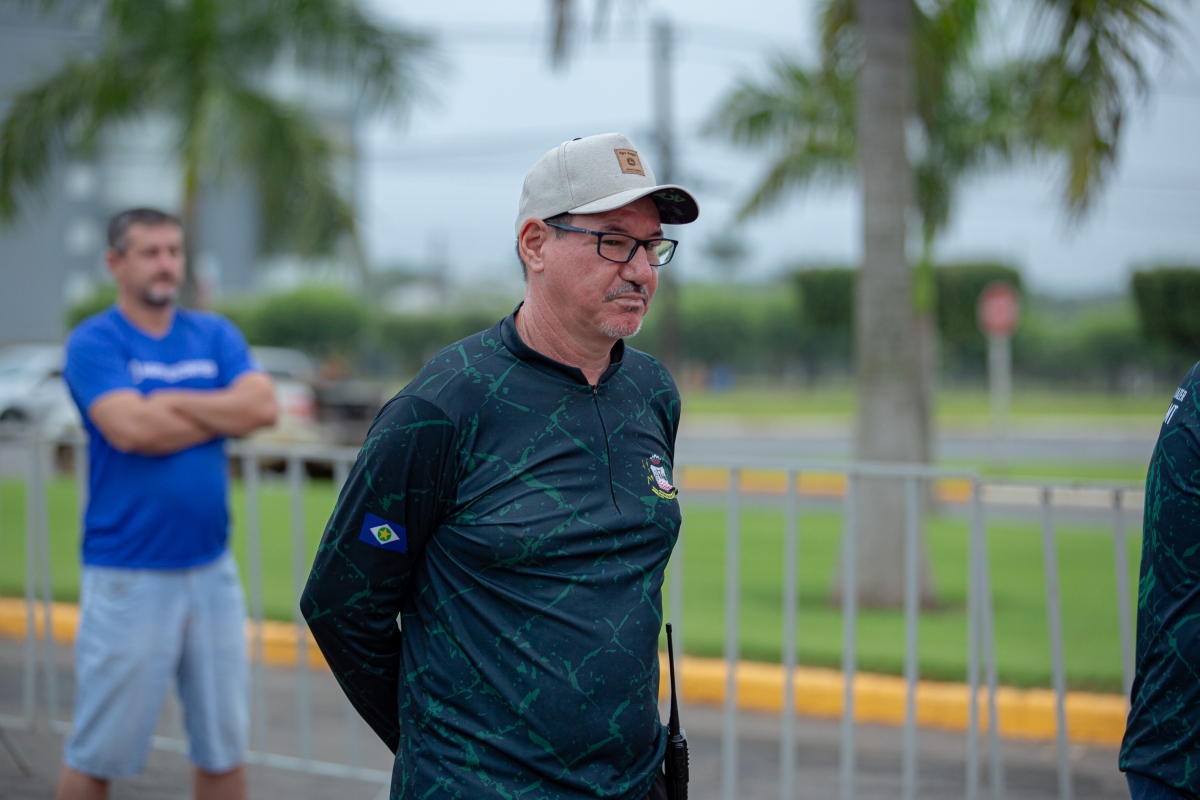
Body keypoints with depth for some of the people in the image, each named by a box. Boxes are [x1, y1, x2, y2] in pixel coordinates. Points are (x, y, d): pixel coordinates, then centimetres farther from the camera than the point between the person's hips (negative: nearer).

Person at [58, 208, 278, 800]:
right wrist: (224, 413, -5)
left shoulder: (215, 335, 10)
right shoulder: (94, 343, -5)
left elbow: (263, 406, -6)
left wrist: (168, 402, -11)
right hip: (126, 574, -5)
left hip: (210, 568, 5)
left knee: (223, 745, 11)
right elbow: (131, 429, -20)